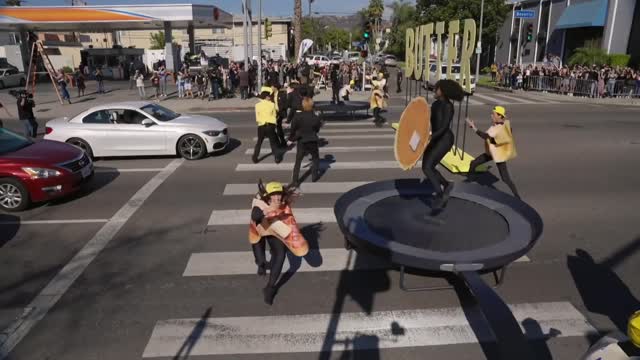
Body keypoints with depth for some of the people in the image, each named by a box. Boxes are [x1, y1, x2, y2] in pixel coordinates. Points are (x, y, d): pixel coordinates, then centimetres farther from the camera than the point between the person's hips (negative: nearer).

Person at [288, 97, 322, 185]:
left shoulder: (297, 116, -12)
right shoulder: (316, 118, -9)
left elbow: (293, 129, -5)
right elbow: (317, 130, 3)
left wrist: (290, 139, 8)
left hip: (301, 141, 0)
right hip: (313, 141, 1)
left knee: (298, 161, 8)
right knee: (315, 158, 22)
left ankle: (295, 179, 4)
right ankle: (314, 176, 23)